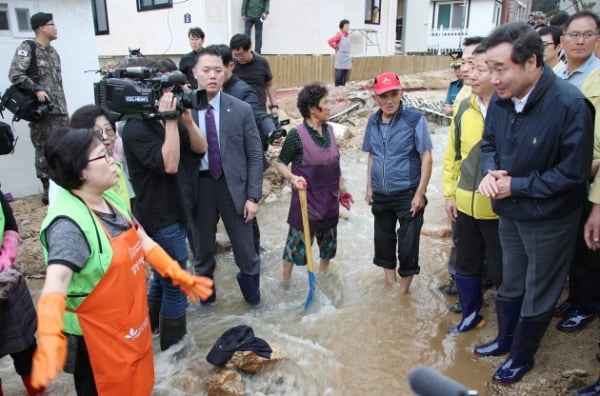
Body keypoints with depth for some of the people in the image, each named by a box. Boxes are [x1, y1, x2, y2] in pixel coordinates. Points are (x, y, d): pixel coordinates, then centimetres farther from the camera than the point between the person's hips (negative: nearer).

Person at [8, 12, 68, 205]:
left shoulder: (53, 51, 17)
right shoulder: (27, 48, -5)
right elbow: (15, 74, -13)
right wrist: (36, 89, -20)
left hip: (59, 110, 7)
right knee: (44, 150, -1)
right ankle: (48, 190, 7)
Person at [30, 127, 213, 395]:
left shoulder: (110, 200, 0)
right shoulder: (69, 222, -27)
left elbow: (142, 241, 9)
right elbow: (56, 281, -40)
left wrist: (179, 275, 10)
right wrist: (50, 338, -55)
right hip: (98, 339, -8)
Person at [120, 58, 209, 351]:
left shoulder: (165, 120, 4)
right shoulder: (136, 129, -20)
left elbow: (200, 148, 0)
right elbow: (169, 164, -30)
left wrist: (187, 120, -15)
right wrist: (171, 122, -29)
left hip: (174, 211, 9)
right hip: (160, 218, -9)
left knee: (163, 275, 25)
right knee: (176, 284, 4)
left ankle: (151, 327, 46)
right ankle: (174, 344, 24)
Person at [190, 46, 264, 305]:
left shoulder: (241, 110, -3)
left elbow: (254, 155, -1)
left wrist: (253, 196, -5)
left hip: (233, 185, 1)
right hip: (197, 186, 0)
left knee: (246, 250, 12)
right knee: (203, 249, 17)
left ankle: (252, 294, 39)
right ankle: (206, 294, 42)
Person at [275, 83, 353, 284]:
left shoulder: (329, 129, 3)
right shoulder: (297, 134, -15)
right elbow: (280, 163, -8)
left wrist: (342, 189, 16)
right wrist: (293, 177, -26)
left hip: (329, 199, 6)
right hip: (306, 199, -6)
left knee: (328, 241, 19)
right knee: (298, 239, 5)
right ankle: (286, 282, 25)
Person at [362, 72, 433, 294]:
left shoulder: (415, 119, -13)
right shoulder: (373, 122, 2)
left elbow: (426, 156, -11)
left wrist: (420, 193, -14)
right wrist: (369, 187, 9)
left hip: (408, 195, -5)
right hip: (380, 196, 5)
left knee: (407, 246, 3)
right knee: (383, 242, 17)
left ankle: (404, 291, 24)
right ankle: (389, 285, 37)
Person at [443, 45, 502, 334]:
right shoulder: (465, 108, 2)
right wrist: (450, 193, 10)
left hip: (499, 209, -5)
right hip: (465, 204, 5)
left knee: (500, 270, 8)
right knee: (466, 264, 19)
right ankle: (470, 315, 40)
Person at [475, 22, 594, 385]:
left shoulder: (570, 105, -27)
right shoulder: (501, 99, -9)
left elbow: (573, 173, -23)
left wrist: (516, 185, -22)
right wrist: (491, 171, -14)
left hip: (550, 221, -5)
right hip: (510, 213, 6)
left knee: (538, 297, 14)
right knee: (510, 285, 24)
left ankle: (521, 357, 36)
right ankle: (505, 340, 47)